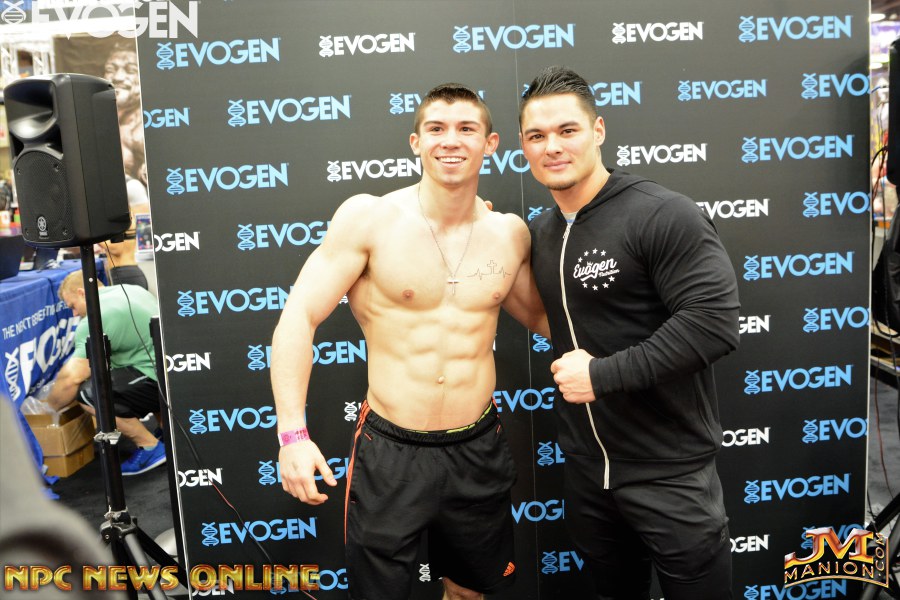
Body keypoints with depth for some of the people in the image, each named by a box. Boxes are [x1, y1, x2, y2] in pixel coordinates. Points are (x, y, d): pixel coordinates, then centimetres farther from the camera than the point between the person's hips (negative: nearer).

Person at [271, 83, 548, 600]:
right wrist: (294, 433, -19)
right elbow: (298, 318, -12)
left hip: (479, 450, 4)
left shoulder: (510, 233, 0)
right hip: (390, 454, -3)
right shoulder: (368, 217, -12)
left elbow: (537, 314, 17)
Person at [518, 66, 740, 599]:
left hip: (669, 469, -6)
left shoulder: (663, 215, -17)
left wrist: (602, 375, -23)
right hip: (586, 466, 7)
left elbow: (713, 324, -25)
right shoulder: (541, 233, 6)